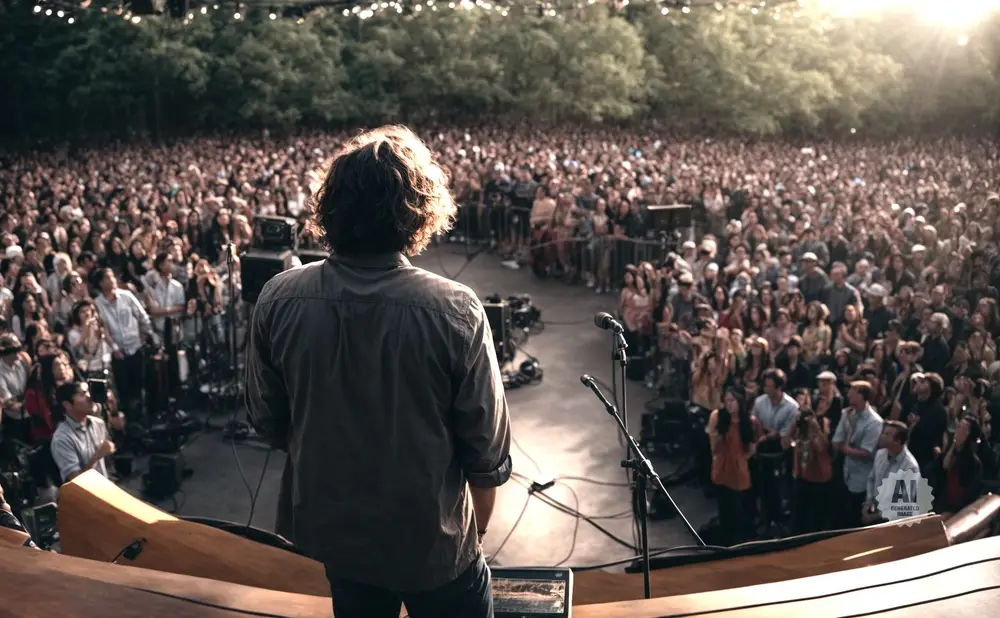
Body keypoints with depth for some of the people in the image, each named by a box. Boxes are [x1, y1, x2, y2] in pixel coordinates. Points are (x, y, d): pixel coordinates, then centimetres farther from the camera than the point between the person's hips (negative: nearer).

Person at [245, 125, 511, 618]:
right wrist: (479, 524, 4)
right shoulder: (454, 310, -25)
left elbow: (266, 418, -2)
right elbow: (486, 444, -15)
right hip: (432, 536, -3)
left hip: (333, 525, 4)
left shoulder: (278, 300, -16)